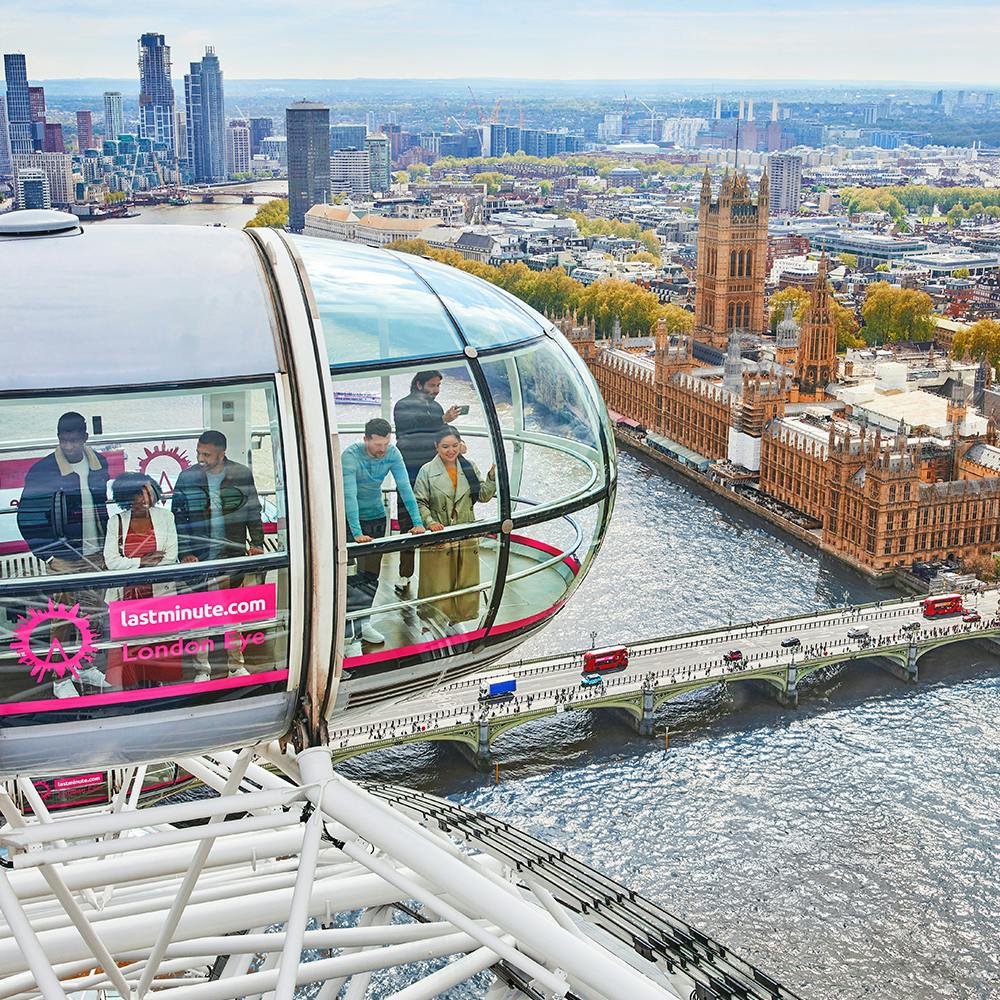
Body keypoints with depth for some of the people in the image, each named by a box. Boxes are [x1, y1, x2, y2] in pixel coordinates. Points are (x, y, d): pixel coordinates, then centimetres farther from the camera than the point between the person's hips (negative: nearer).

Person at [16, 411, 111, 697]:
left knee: (93, 616, 14)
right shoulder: (42, 470, -12)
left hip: (96, 555, 5)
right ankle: (61, 679, 12)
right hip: (63, 558, -5)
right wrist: (47, 553, -12)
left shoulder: (99, 463, 3)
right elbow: (28, 517, -9)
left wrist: (108, 542, 13)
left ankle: (86, 667, 30)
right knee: (64, 622, 0)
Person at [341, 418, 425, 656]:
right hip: (351, 519, -5)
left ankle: (363, 623, 26)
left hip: (377, 516, 5)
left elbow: (405, 488, -14)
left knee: (372, 574, 12)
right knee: (353, 578, -9)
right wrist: (357, 533, -38)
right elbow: (349, 495, -31)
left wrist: (417, 522, -22)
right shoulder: (350, 455, -26)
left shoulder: (393, 453, -12)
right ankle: (352, 637, -9)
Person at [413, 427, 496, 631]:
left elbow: (483, 496, 4)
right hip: (438, 537, -4)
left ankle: (452, 619, 27)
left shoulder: (469, 467, 6)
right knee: (438, 582, 0)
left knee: (465, 581, 11)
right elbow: (419, 502, -5)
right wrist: (430, 522, -20)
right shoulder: (427, 471, -5)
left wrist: (492, 477, -12)